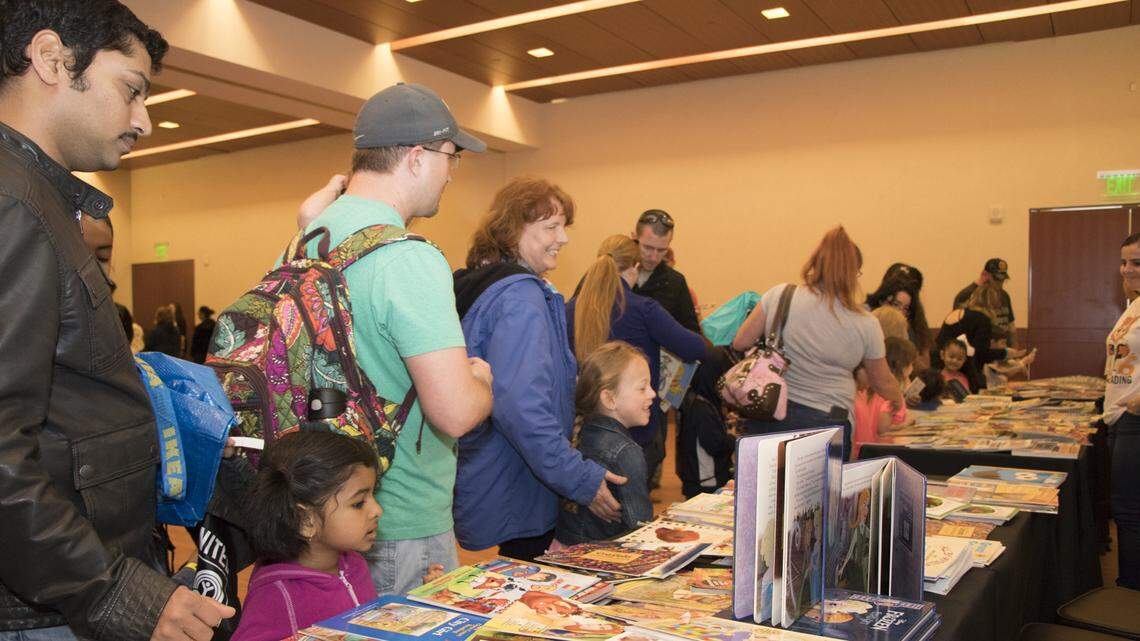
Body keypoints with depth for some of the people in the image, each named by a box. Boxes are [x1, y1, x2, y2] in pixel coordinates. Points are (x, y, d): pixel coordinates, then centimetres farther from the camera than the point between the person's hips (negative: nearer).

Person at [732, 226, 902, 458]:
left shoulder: (779, 296, -4)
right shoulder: (865, 325, -4)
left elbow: (740, 343, 0)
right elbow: (883, 384, 9)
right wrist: (898, 400, 32)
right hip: (826, 424, -2)